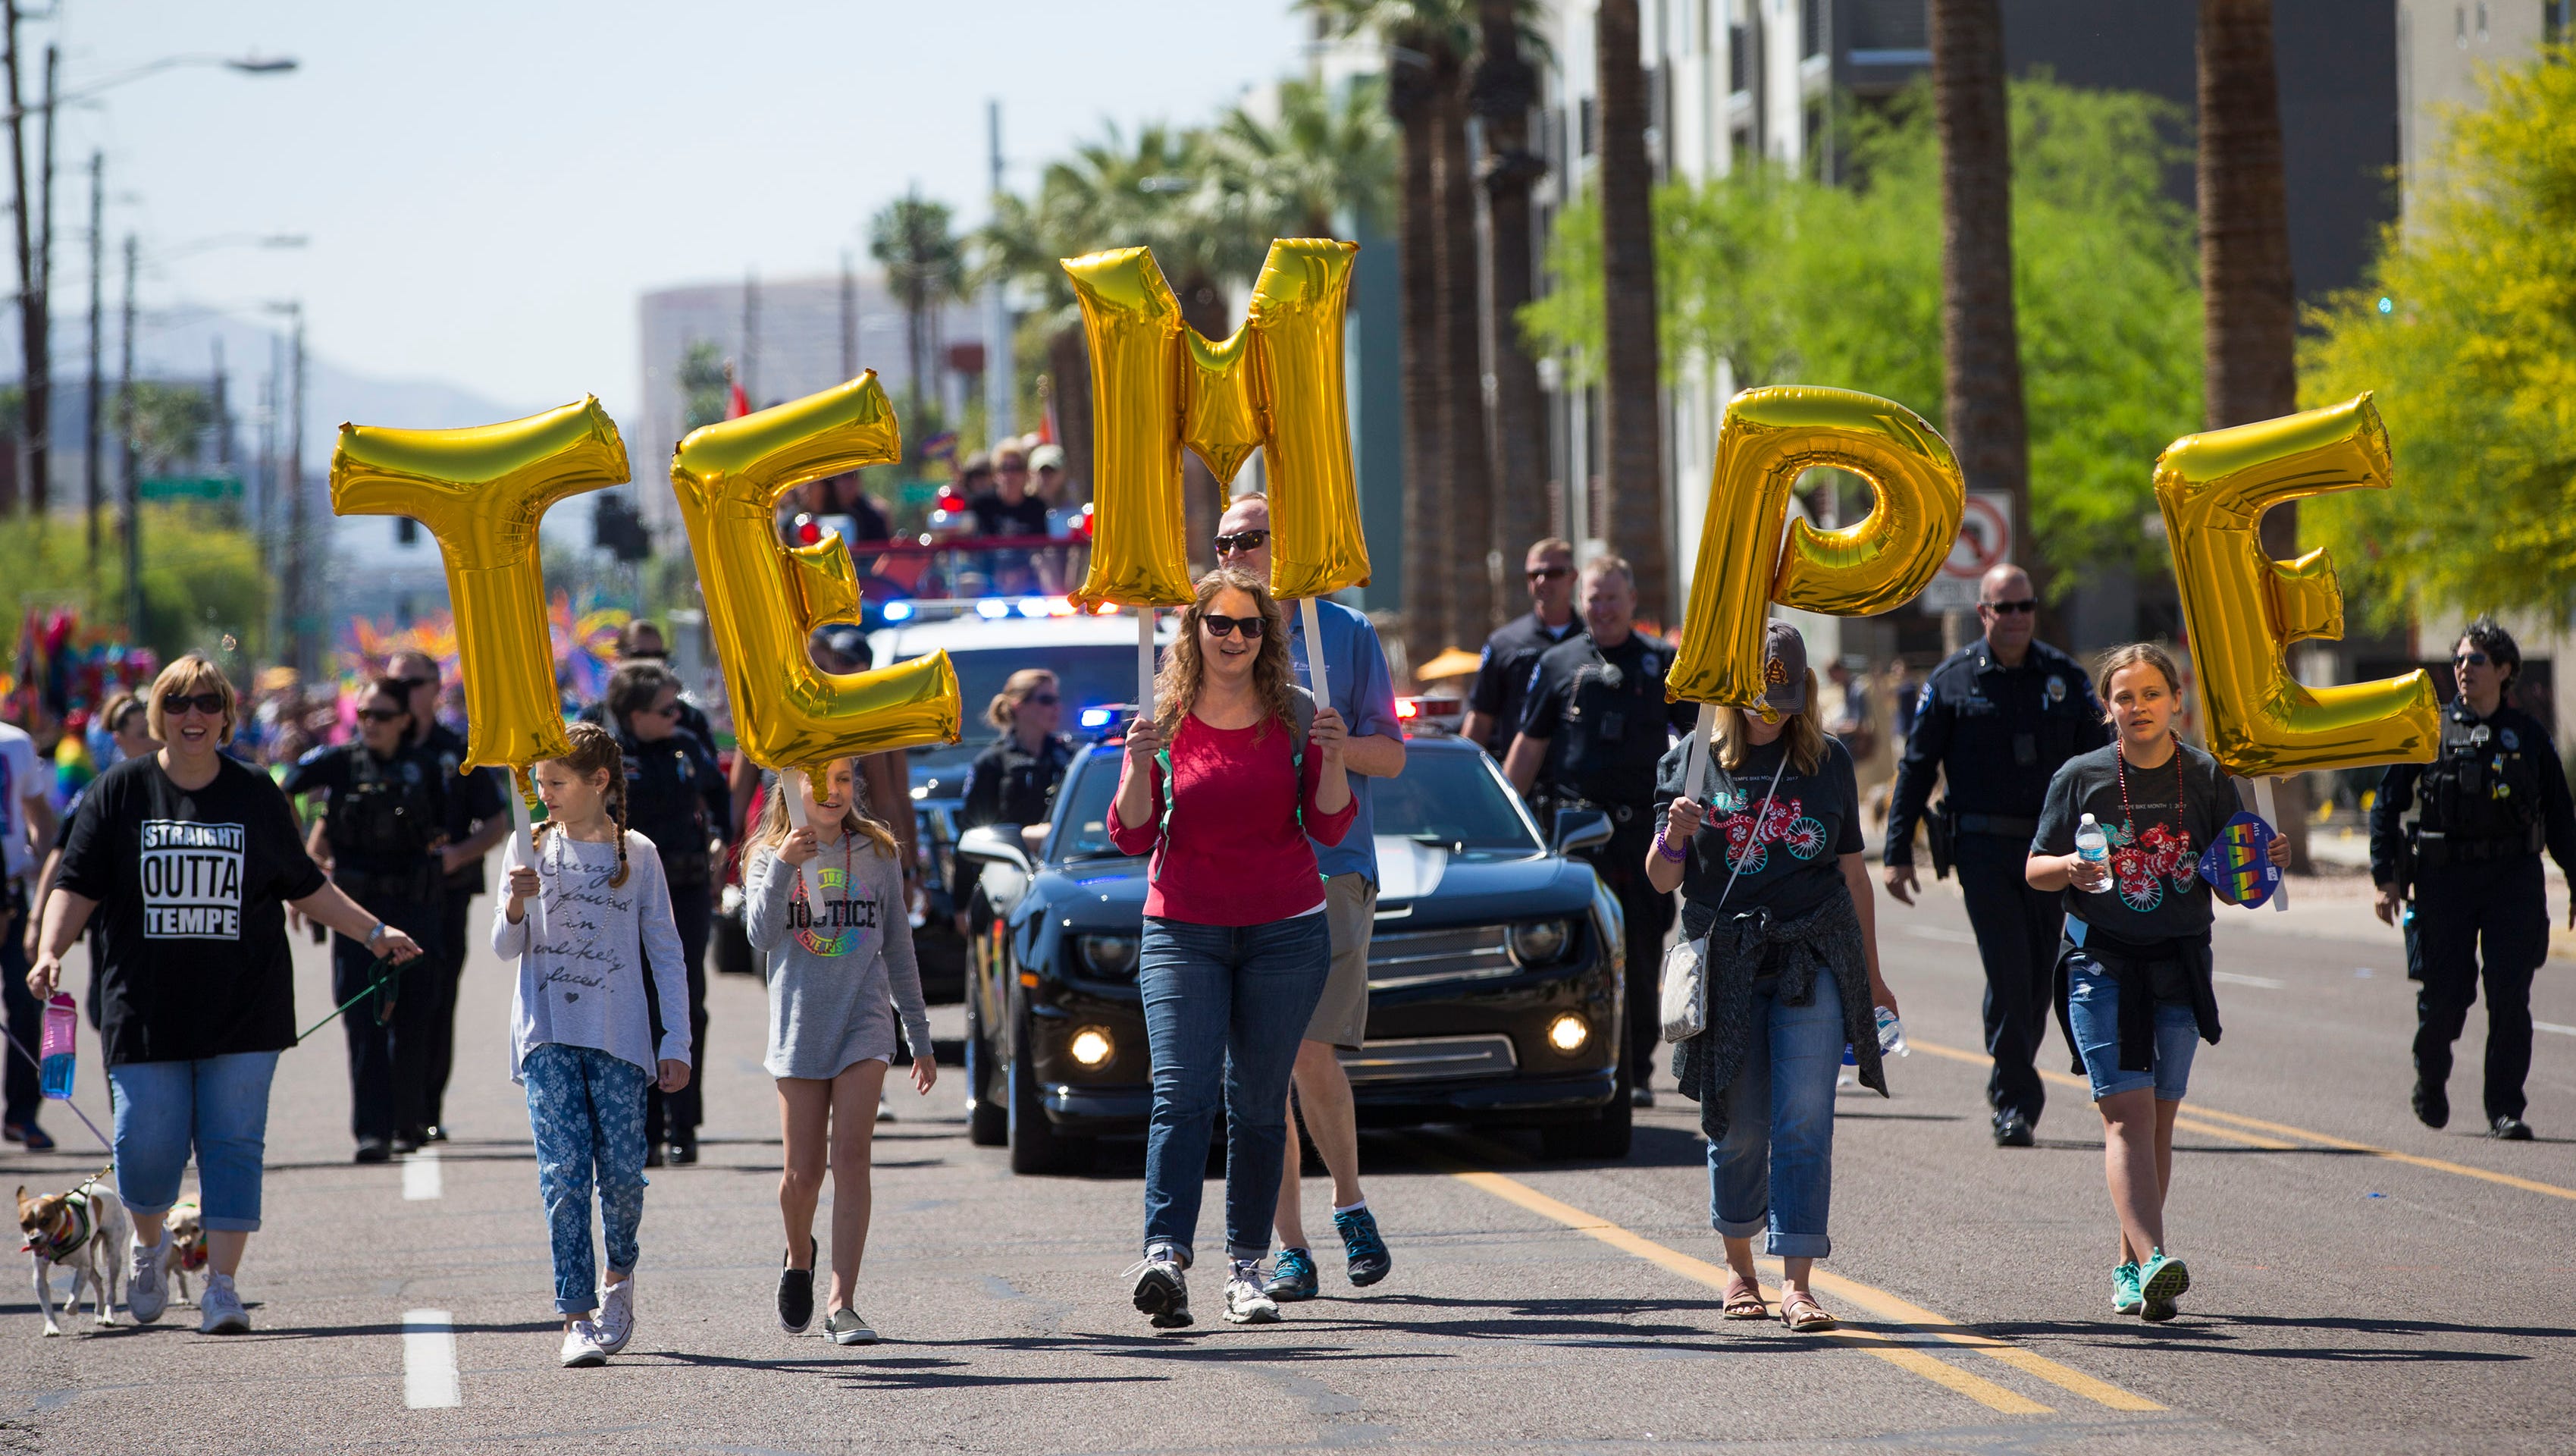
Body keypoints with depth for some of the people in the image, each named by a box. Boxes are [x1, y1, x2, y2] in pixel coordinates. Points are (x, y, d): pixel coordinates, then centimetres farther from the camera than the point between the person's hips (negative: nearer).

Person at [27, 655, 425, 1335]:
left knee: (234, 1145, -5)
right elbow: (77, 885, 1)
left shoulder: (256, 794, 8)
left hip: (243, 1012, 1)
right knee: (147, 1147, -4)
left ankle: (221, 1284, -1)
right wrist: (50, 951, -14)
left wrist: (374, 932, 14)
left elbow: (304, 887, 17)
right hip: (147, 1010, -1)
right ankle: (149, 1246, 26)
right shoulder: (120, 792, 4)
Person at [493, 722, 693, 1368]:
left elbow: (664, 951, 7)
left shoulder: (637, 854, 5)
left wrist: (677, 1041, 2)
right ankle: (577, 1319, -10)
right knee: (563, 1174, -10)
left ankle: (619, 1278, 26)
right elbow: (506, 949, 6)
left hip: (619, 1035, 0)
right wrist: (517, 906, -16)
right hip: (548, 1032, 0)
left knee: (622, 1171, -3)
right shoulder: (531, 848, 7)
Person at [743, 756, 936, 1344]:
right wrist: (782, 869, -25)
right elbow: (762, 937, -11)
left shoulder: (876, 853, 8)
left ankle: (842, 1305, -16)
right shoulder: (769, 856, 4)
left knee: (851, 1156, -13)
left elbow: (897, 948, 13)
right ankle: (799, 1258, 36)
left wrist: (920, 1037, 14)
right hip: (800, 1024, 0)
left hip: (864, 1020, 0)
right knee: (803, 1173, 3)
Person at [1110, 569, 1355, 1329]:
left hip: (1285, 932, 1)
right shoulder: (1164, 721, 2)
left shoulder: (1296, 715, 3)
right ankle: (1165, 1257, -27)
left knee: (1259, 1103, 4)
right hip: (1182, 932, -1)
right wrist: (1139, 768, -19)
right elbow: (1132, 835, -1)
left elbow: (1329, 827, 0)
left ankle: (1246, 1268, 10)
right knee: (1181, 1092, -15)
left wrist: (1333, 761, -17)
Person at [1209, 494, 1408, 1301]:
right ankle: (1290, 1247, 6)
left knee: (1310, 1052, -14)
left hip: (1332, 865, -3)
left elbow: (1391, 755, 5)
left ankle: (1350, 1201, 8)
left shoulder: (1345, 634, 6)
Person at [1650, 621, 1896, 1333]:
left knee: (1805, 1122, -10)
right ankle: (1739, 1266, 25)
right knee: (1738, 1123, 5)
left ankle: (1797, 1282, -12)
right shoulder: (1691, 761, 5)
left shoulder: (1828, 761, 8)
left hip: (1815, 959, 0)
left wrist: (1871, 975, 16)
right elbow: (1662, 880, 6)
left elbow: (1853, 870, 14)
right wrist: (1674, 837, -16)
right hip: (1726, 960, 0)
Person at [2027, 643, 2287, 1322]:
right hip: (2101, 963, -3)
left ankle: (2130, 1267, 19)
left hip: (2180, 964, 3)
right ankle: (2153, 1260, -27)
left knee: (2157, 1120, 7)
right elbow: (2034, 871, 4)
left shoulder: (2207, 777, 4)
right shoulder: (2080, 777, -1)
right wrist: (2069, 869, -17)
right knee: (2127, 1113, -15)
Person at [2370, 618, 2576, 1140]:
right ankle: (2430, 1079, 29)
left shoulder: (2528, 736, 8)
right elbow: (2386, 803, 6)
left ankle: (2505, 1109, -2)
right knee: (2443, 996, 1)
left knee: (2510, 996, -8)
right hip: (2445, 878, 0)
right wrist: (2385, 877, -1)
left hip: (2514, 881, 1)